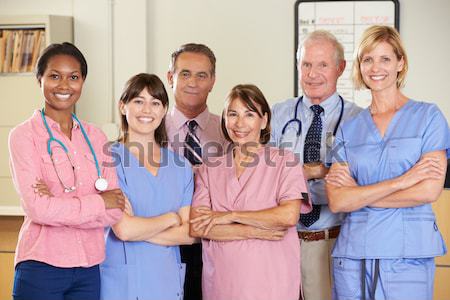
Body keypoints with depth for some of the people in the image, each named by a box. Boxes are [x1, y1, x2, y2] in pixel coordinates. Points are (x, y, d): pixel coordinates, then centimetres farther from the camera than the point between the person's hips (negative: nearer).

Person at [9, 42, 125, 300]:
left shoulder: (95, 137, 8)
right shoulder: (24, 135, -4)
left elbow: (115, 212, 0)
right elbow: (38, 208, -14)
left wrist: (58, 205, -13)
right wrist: (97, 202, -6)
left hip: (89, 269, 4)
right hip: (41, 267, -4)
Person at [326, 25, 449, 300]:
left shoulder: (428, 116, 2)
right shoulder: (349, 128, 9)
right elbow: (337, 202, -2)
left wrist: (359, 195, -4)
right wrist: (401, 181, -13)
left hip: (408, 253, -2)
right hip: (353, 253, 3)